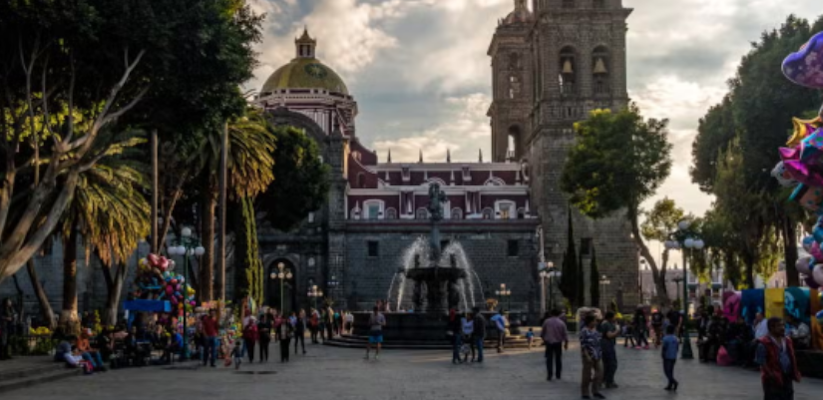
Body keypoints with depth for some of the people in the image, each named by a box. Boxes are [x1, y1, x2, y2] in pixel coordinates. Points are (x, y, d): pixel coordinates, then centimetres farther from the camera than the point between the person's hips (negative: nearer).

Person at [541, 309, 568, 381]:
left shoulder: (546, 321, -4)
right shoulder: (561, 323, -5)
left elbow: (542, 332, 4)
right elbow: (564, 334, -2)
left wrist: (543, 339, 20)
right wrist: (566, 343, 9)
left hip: (549, 343, -1)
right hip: (558, 343, 1)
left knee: (549, 359, 2)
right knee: (558, 359, 13)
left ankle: (549, 375, -5)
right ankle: (558, 374, 19)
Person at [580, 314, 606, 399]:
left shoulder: (595, 330, 9)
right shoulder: (584, 331, -14)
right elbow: (583, 345, -17)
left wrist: (599, 353, 17)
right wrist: (587, 356, -22)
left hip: (597, 355, 7)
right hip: (588, 356, -7)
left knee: (599, 371, 5)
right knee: (587, 374, 1)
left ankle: (596, 391, 16)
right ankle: (585, 393, 13)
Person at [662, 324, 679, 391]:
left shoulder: (666, 338, -16)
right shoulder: (676, 338, 3)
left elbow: (664, 348, -16)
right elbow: (677, 347, 8)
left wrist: (663, 356, -4)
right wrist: (675, 355, 17)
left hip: (667, 357, -6)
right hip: (674, 357, 6)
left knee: (667, 371, -2)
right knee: (671, 371, 14)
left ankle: (674, 382, -21)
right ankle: (670, 385, 16)